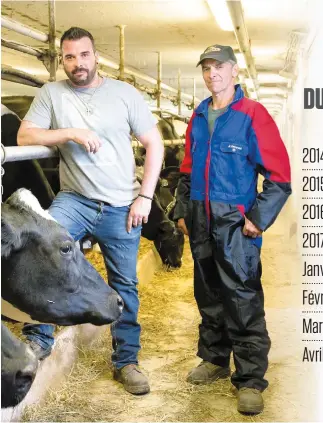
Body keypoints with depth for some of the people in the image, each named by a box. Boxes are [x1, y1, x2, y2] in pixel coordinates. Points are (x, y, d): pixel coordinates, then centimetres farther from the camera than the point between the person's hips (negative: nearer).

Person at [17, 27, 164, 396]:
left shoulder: (125, 93, 0)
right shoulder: (51, 93, 3)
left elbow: (154, 144, 2)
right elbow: (24, 136, -5)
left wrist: (145, 196, -6)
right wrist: (70, 133, -19)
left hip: (121, 208, 0)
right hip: (74, 200, 0)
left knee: (124, 286, 7)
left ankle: (126, 361, 23)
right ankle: (38, 338, -9)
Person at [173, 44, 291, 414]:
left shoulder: (252, 115, -7)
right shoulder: (198, 117, 12)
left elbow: (278, 176, -10)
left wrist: (258, 218, -13)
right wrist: (182, 211, 15)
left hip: (236, 225, -6)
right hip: (201, 224, 6)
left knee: (242, 300, -5)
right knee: (209, 297, 16)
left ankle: (250, 379, 5)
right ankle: (214, 359, 31)